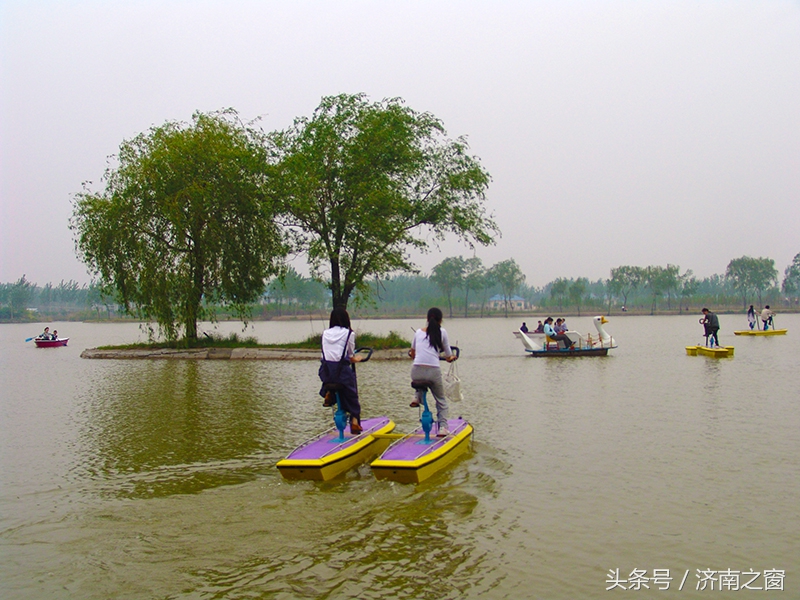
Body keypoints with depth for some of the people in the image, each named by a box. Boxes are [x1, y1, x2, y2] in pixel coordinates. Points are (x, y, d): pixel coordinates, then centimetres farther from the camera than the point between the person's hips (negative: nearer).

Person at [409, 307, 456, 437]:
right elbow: (449, 357, 12)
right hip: (433, 372, -2)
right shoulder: (442, 332, 7)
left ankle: (417, 397, 19)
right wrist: (451, 357, 35)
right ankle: (442, 427, 3)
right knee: (441, 401, 17)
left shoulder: (418, 332, 15)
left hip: (416, 373, 2)